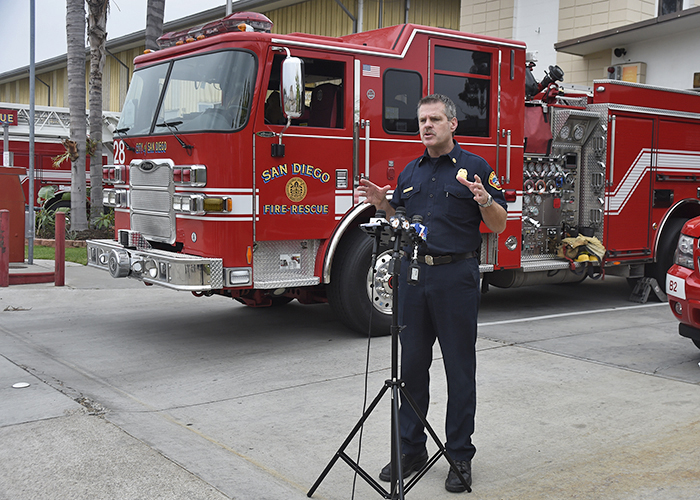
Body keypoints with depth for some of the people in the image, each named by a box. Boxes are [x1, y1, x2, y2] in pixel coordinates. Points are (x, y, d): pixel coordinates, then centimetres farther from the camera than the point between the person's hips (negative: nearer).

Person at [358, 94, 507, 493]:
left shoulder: (475, 166, 0)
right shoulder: (410, 172, 14)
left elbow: (499, 225, -3)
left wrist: (485, 200, -22)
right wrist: (383, 203, 2)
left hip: (456, 275, -5)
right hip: (413, 273, 5)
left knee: (460, 368, 2)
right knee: (412, 365, 9)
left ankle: (460, 455, 14)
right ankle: (411, 449, 21)